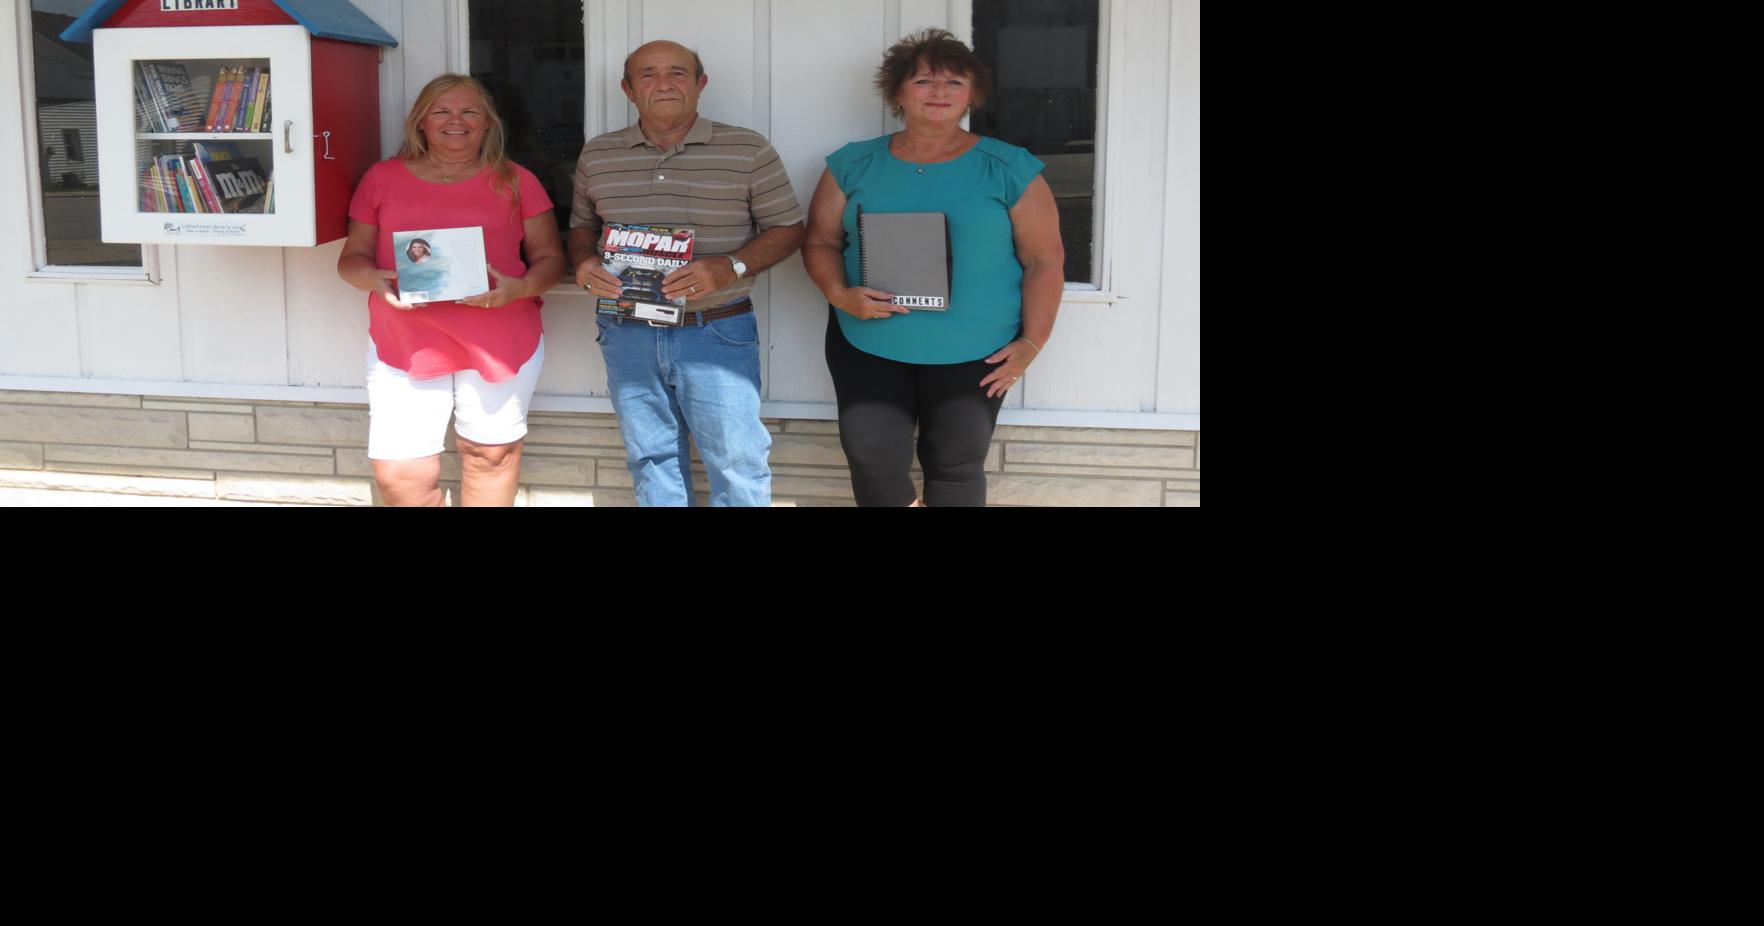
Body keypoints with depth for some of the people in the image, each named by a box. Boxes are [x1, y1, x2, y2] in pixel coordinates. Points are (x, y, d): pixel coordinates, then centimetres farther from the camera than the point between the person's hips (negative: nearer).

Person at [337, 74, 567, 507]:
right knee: (400, 475, -1)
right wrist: (374, 280, -11)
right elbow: (352, 257, 12)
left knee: (490, 455, 10)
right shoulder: (383, 178, 10)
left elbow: (551, 259, 8)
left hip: (500, 343, 0)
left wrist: (519, 288, -14)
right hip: (404, 345, 1)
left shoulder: (515, 180, 7)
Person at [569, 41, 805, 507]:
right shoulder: (597, 155, 8)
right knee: (652, 460, 13)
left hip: (718, 333, -3)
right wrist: (584, 263, -5)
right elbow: (582, 225, 19)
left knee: (738, 461, -1)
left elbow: (787, 228, -1)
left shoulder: (748, 150, -3)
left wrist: (731, 268, -18)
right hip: (627, 334, 3)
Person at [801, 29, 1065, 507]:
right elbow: (820, 242, 7)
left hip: (973, 352, -1)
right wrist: (839, 294, -13)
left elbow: (1044, 259, 0)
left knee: (956, 466, 6)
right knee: (872, 458, -4)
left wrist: (1031, 342, -5)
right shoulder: (853, 165, 4)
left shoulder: (1010, 168, -2)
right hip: (868, 345, 1)